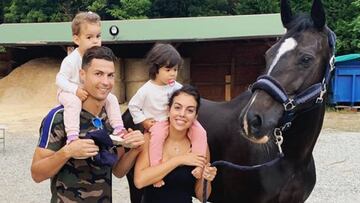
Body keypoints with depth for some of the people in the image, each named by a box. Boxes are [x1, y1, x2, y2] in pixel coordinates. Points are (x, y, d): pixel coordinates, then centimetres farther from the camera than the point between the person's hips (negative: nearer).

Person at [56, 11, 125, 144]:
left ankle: (118, 128, 0)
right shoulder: (71, 60, -22)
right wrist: (76, 90, -36)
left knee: (111, 98, -6)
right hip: (69, 92, -6)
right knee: (73, 102, -38)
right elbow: (60, 79, -23)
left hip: (91, 92, 6)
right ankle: (72, 136, -42)